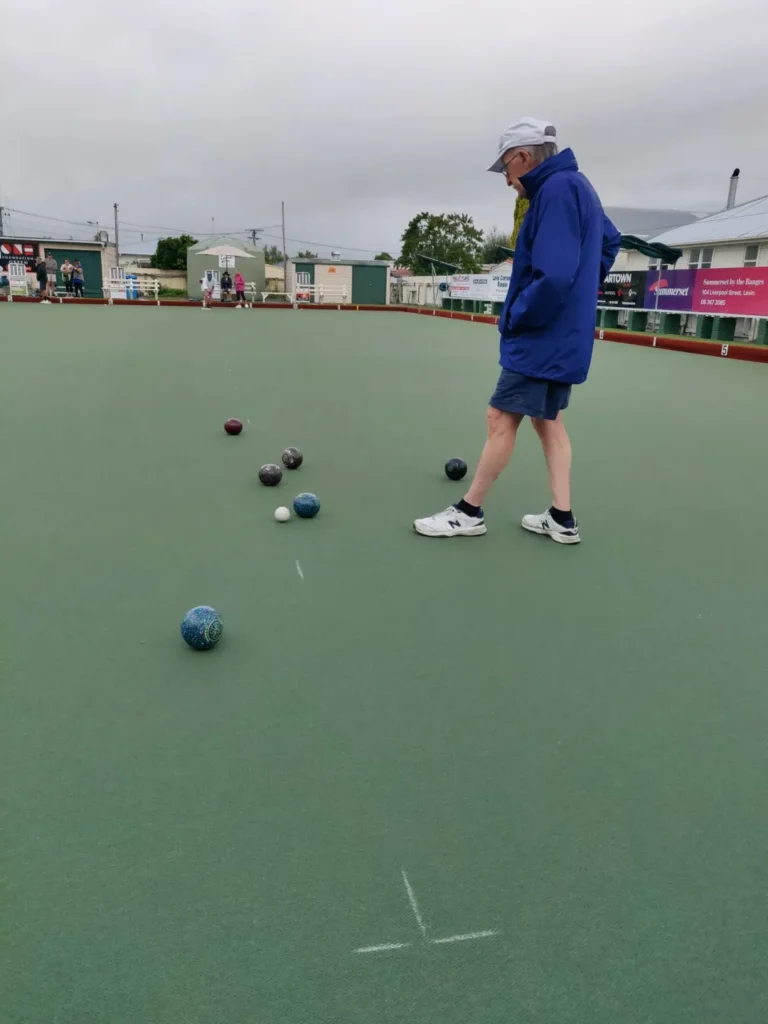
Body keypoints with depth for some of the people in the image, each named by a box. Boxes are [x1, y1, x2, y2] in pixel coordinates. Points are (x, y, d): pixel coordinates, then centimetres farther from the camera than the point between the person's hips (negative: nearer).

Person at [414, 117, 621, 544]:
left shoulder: (556, 189, -17)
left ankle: (469, 512, 7)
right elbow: (610, 241, 28)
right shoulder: (576, 185, 14)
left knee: (501, 419, -4)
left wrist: (516, 317, -12)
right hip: (563, 334, 10)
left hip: (543, 336, -10)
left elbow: (555, 276, -27)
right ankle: (562, 519, 15)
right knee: (547, 420, 12)